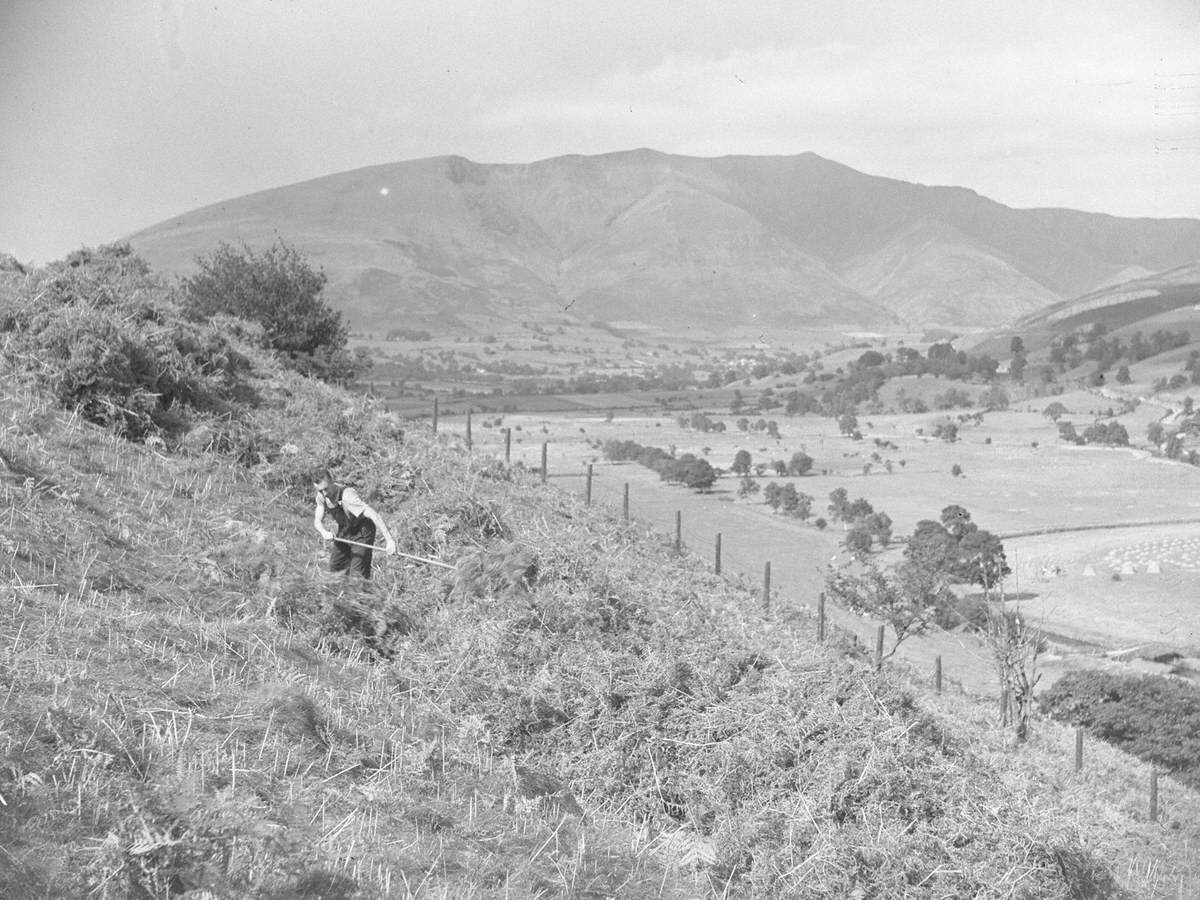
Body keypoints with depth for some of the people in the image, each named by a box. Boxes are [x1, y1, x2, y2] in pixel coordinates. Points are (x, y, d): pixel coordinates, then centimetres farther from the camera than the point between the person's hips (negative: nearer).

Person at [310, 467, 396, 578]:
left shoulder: (347, 495, -36)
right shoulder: (322, 496, -14)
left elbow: (374, 516, -44)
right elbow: (317, 521, -7)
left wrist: (389, 540, -53)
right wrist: (324, 532, -31)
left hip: (361, 532, -7)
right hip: (343, 532, 7)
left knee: (357, 575, -13)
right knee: (334, 569, 13)